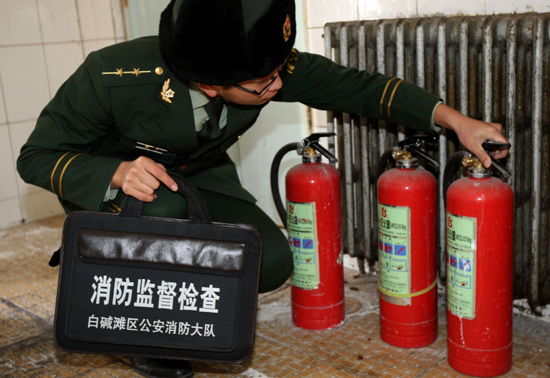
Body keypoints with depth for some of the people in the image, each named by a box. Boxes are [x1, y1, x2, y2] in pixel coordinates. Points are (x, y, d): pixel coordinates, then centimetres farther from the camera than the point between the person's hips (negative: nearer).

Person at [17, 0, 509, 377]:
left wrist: (453, 119, -19)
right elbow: (36, 157, -23)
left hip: (198, 177, 4)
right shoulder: (113, 76, -35)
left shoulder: (271, 69, -25)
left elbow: (354, 86, -14)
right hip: (104, 183, -3)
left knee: (272, 261, -18)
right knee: (162, 206, -39)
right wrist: (118, 173, -42)